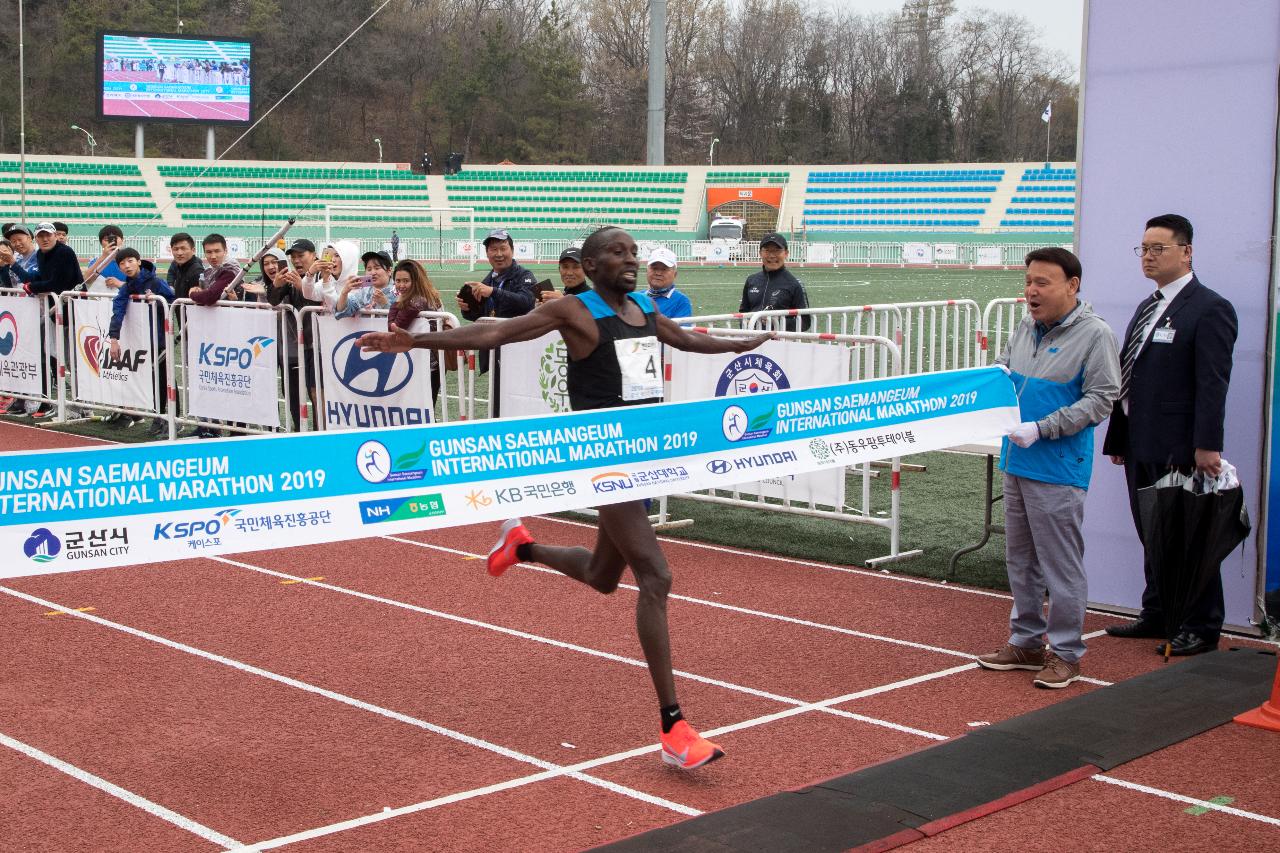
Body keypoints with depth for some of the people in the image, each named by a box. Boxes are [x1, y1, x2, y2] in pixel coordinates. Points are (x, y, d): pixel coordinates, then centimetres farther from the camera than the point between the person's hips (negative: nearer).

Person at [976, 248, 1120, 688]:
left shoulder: (1094, 334, -11)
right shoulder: (1026, 328, 9)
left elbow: (1101, 399, -15)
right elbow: (1003, 369, 22)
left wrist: (1041, 428, -21)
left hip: (1059, 470, -8)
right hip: (1016, 463, 8)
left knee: (1061, 564, -1)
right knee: (1020, 559, 16)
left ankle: (1065, 652, 10)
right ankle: (1026, 641, 28)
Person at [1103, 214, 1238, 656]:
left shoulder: (1210, 309, -10)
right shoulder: (1147, 308, 17)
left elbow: (1212, 384, -17)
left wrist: (1206, 446, -22)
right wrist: (1118, 438, 16)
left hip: (1179, 449, -8)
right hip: (1141, 445, 8)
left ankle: (1202, 628, 10)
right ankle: (1157, 615, 28)